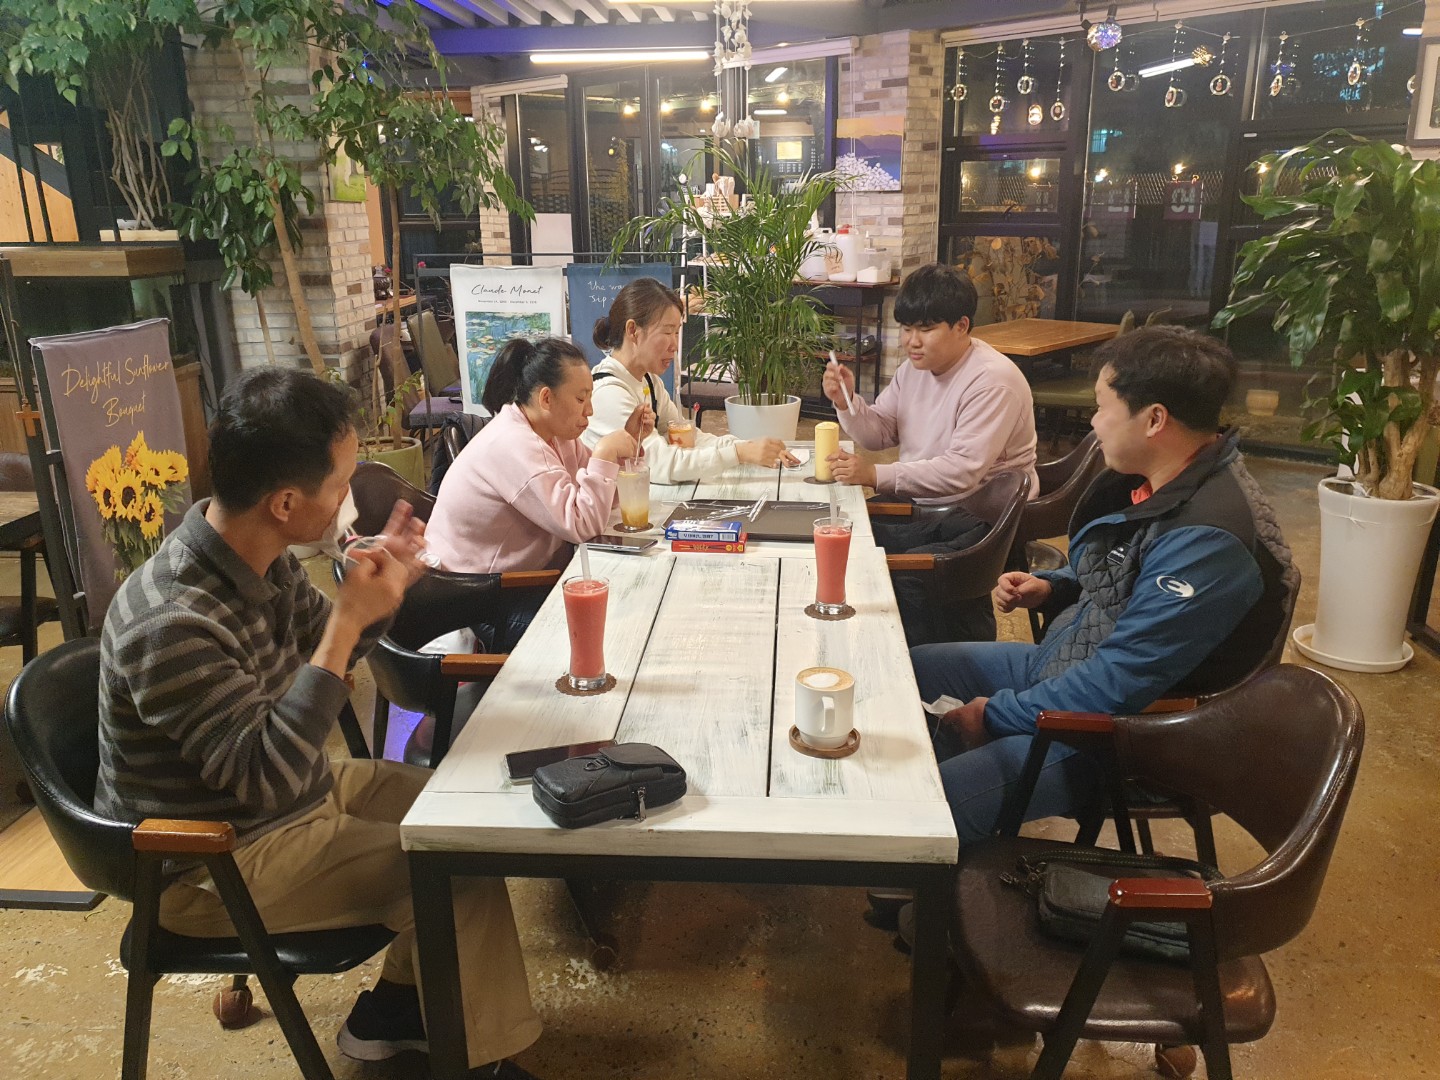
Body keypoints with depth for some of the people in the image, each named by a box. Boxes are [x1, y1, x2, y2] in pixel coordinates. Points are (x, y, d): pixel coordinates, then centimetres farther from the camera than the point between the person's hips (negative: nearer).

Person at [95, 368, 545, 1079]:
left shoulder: (260, 555, -8)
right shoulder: (169, 625, -34)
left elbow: (316, 661, 9)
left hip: (295, 784, 9)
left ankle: (399, 1004, 27)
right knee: (464, 882, -16)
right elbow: (266, 777, -32)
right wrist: (348, 620, -35)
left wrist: (380, 588, -11)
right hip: (216, 864, -8)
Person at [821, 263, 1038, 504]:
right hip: (917, 499, 7)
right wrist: (846, 402, -10)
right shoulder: (915, 366, 5)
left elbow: (962, 471, -26)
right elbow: (879, 434, 9)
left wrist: (874, 474, -29)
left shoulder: (991, 382, -20)